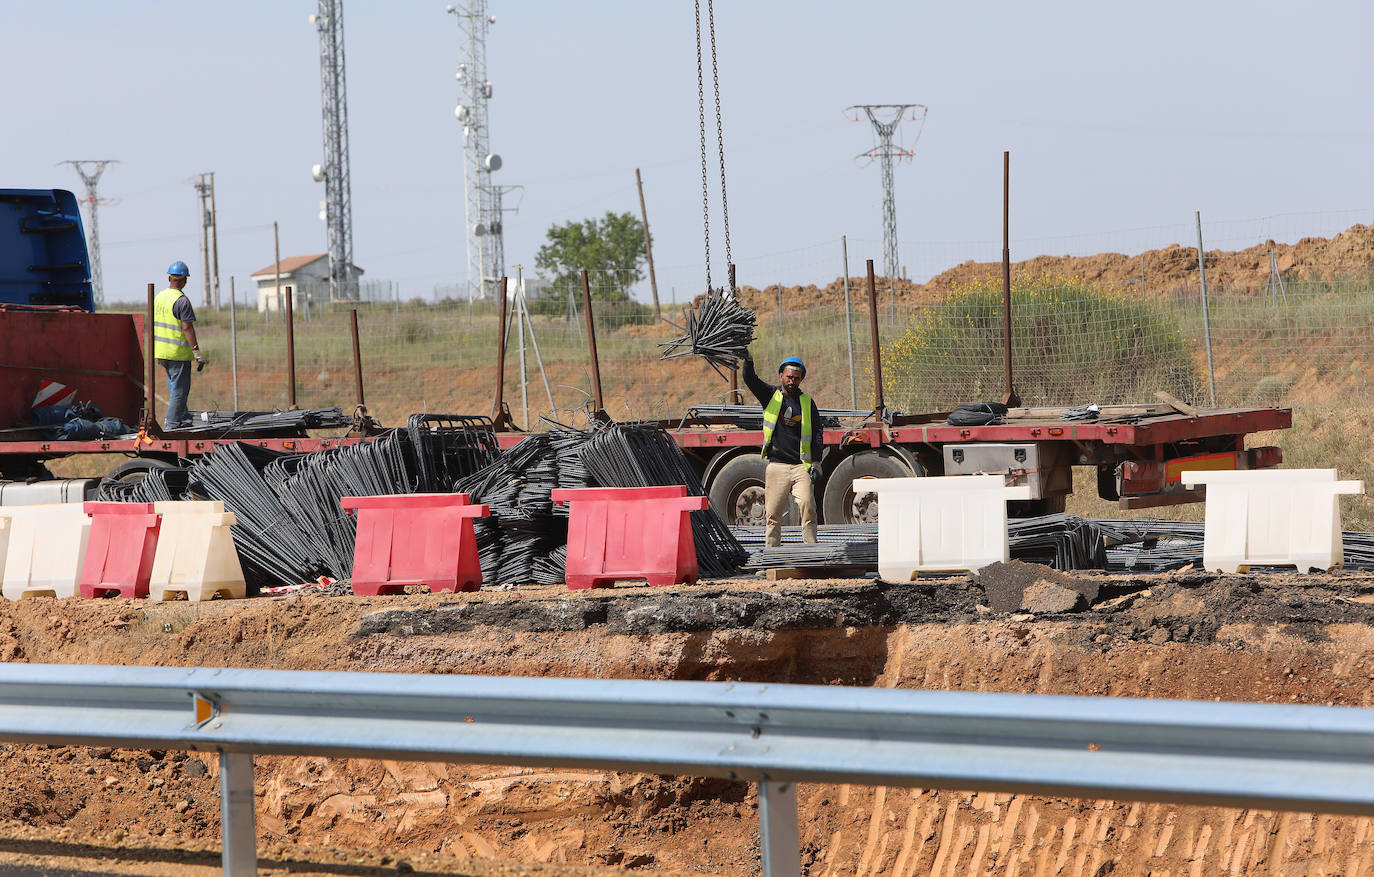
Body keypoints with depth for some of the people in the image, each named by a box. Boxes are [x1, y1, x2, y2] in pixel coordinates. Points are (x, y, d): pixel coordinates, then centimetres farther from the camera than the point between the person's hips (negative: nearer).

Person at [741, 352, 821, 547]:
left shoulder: (808, 402, 11)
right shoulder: (771, 396, 9)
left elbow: (817, 434, 11)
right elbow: (750, 380, -5)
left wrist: (815, 462, 1)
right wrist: (748, 362, -25)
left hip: (801, 466, 0)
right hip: (776, 465, 0)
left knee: (808, 507, -13)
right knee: (773, 513, 0)